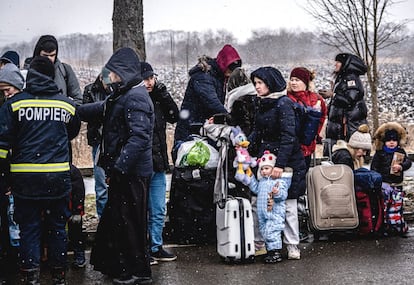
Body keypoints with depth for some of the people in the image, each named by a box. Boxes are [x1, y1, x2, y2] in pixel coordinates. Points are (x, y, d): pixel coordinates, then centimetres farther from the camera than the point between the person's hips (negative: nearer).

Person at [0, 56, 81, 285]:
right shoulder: (67, 104, 5)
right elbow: (73, 133, 22)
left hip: (24, 176, -2)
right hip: (58, 176, 2)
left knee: (29, 227, 7)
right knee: (57, 226, 13)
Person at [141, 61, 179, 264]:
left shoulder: (157, 99, 10)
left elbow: (174, 116, 3)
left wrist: (162, 91, -2)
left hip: (158, 165, 7)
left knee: (158, 211, 15)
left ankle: (156, 248, 26)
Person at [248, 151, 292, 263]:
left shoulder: (279, 181, -11)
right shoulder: (262, 181, 14)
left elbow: (283, 194, -18)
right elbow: (256, 189, 28)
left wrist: (277, 193, -39)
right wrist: (251, 178, 22)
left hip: (275, 213, -8)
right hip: (263, 213, 8)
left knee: (272, 232, -11)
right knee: (265, 232, 13)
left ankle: (276, 253, -4)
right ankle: (270, 251, 24)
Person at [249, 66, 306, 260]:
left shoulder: (284, 104, -13)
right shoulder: (261, 104, 12)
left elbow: (288, 136, -19)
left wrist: (280, 164, -25)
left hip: (287, 161, -7)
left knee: (287, 204, 0)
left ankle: (292, 245, 9)